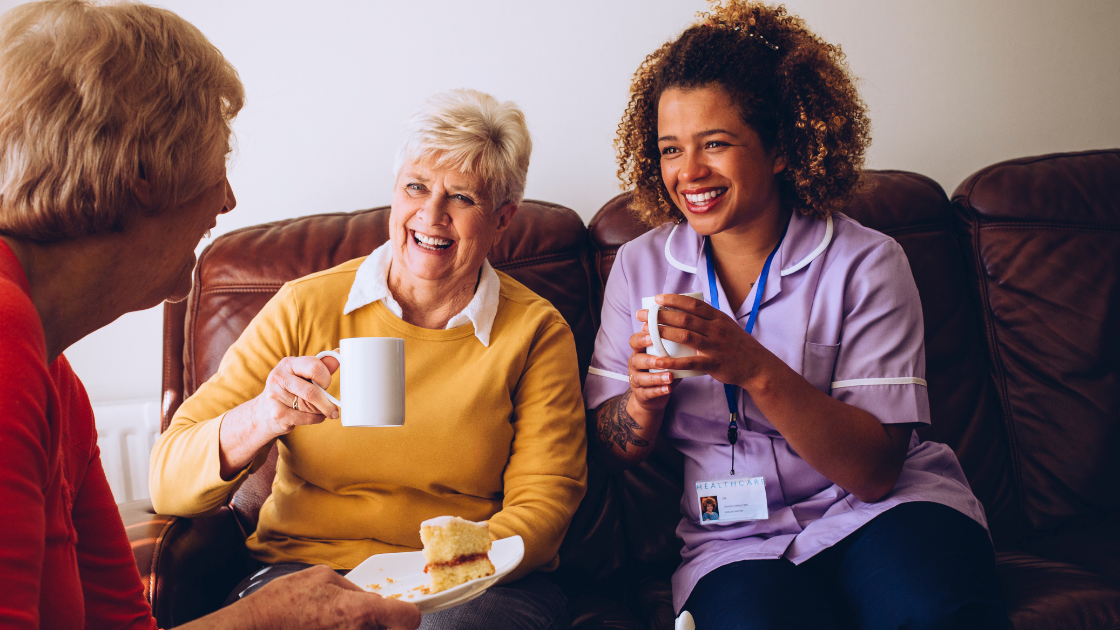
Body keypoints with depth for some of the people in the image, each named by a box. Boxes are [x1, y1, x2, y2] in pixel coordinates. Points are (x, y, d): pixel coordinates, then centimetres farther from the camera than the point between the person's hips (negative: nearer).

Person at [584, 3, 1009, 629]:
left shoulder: (866, 263, -6)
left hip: (880, 513, -1)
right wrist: (644, 396, -14)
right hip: (739, 542, 1)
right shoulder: (640, 266, 5)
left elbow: (875, 473, -12)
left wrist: (756, 369, -26)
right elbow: (617, 450, 10)